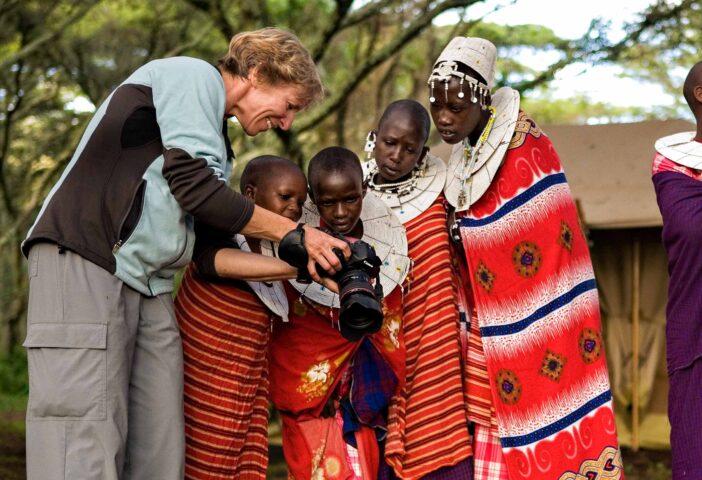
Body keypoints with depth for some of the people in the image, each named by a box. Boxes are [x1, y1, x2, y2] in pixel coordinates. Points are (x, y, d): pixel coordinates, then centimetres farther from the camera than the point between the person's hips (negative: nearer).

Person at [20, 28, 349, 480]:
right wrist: (294, 233, -3)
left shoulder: (217, 139, 25)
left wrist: (299, 262, 13)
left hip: (150, 286, 9)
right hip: (86, 265, -9)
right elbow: (195, 188, -12)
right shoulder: (194, 75, -1)